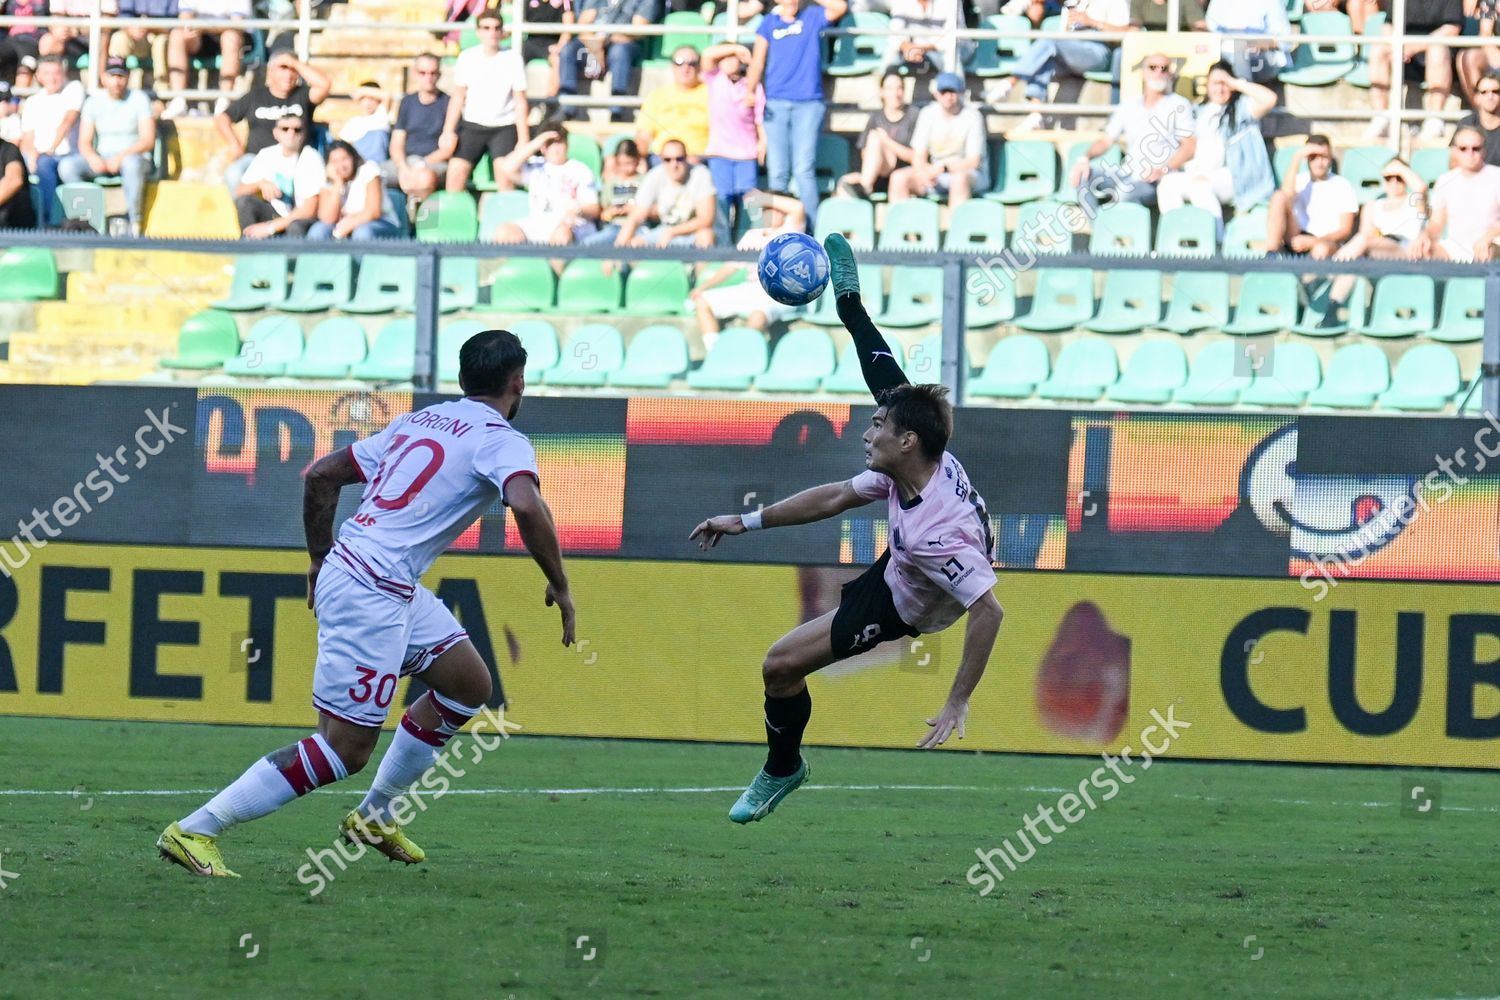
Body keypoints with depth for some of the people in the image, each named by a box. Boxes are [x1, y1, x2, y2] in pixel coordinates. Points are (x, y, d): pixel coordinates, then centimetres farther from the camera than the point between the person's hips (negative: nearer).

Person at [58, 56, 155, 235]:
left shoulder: (139, 99, -2)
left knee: (132, 163, -40)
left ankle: (135, 222, -30)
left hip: (133, 157, -3)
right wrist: (92, 157, -20)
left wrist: (121, 156, -24)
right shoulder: (94, 102, 7)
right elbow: (84, 142, 4)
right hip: (101, 160, 3)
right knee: (67, 166, -23)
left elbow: (148, 141, -9)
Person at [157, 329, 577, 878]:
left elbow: (321, 473, 20)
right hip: (372, 593, -9)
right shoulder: (501, 440, -5)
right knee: (347, 748, -8)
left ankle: (375, 816, 25)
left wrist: (321, 558, 28)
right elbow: (526, 507, -25)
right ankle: (194, 831, -9)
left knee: (469, 684, 20)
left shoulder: (417, 422, 19)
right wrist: (559, 585, -13)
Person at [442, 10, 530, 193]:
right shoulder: (467, 57, 0)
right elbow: (458, 96, 5)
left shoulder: (512, 58, -4)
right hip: (472, 125, 2)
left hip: (504, 127, -2)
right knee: (455, 171, -14)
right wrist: (448, 131, -3)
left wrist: (524, 139, -3)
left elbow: (520, 101, 0)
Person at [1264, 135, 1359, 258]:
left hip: (1327, 241, -4)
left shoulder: (1343, 187, 6)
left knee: (1322, 249, -44)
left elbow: (1345, 230, 0)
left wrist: (1318, 241, -16)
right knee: (1279, 197, -21)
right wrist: (1297, 157, -12)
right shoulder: (1299, 181, 13)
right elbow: (1287, 194, -13)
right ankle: (1271, 253, -30)